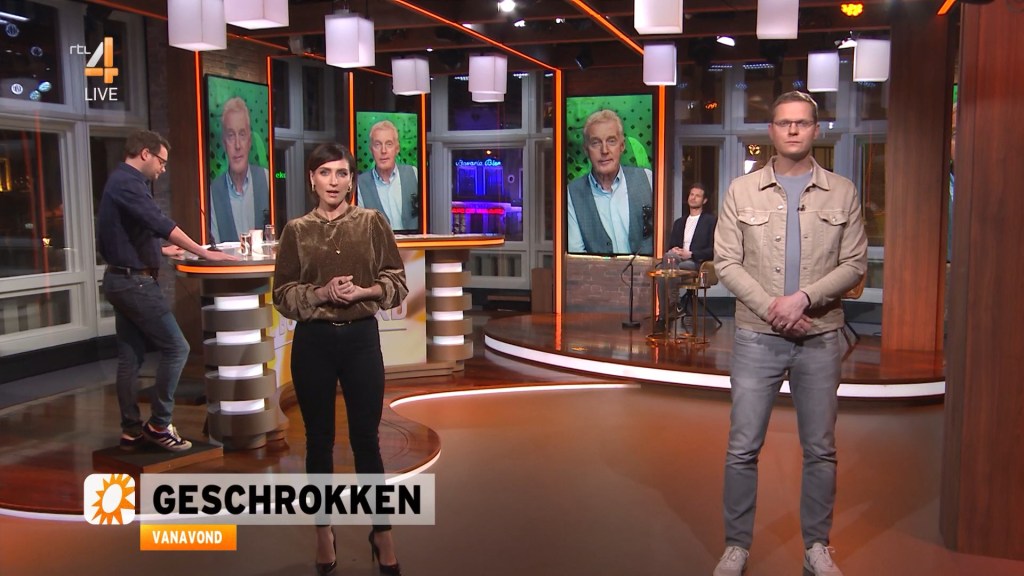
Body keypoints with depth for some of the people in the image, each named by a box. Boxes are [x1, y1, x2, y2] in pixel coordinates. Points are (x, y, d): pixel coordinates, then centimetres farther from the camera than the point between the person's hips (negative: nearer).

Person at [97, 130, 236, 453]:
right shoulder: (128, 183, -15)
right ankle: (159, 424, 1)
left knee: (130, 357, 12)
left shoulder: (120, 182, 16)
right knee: (176, 348, -5)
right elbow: (161, 224, -26)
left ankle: (131, 431, 17)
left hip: (121, 280, 11)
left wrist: (161, 251, 29)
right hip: (135, 282, -11)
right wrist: (204, 254, -25)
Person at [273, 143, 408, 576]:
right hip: (313, 341, 1)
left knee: (366, 438, 4)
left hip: (361, 337, -1)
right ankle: (324, 532, 24)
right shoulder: (296, 230, 2)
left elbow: (396, 283, 2)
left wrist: (363, 291, -16)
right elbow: (282, 295, 1)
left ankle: (381, 533, 17)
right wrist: (321, 292, -15)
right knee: (319, 440, 9)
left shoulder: (373, 222, 1)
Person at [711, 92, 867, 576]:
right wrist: (770, 308, -14)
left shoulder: (842, 193, 4)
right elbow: (726, 262, -3)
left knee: (820, 449, 10)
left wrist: (803, 297, -15)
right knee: (743, 447, 2)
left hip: (820, 338, 1)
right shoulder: (742, 191, 1)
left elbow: (854, 264, 0)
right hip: (757, 337, -1)